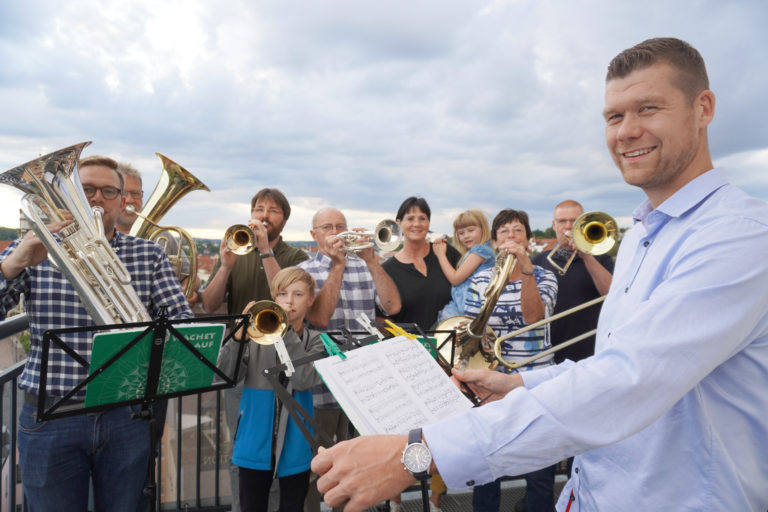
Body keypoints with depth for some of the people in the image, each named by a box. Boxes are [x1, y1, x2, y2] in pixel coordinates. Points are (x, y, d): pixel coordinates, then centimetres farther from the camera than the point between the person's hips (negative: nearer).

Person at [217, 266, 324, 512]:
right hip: (255, 443, 1)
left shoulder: (315, 340, -1)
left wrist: (286, 332, -23)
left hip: (295, 445, 0)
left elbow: (304, 380, -20)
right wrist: (238, 338, -27)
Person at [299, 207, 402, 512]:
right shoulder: (305, 271, 0)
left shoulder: (365, 267, 7)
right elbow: (319, 318, -16)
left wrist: (371, 260, -14)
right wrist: (338, 264, -14)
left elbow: (392, 306, -8)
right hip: (319, 385, -2)